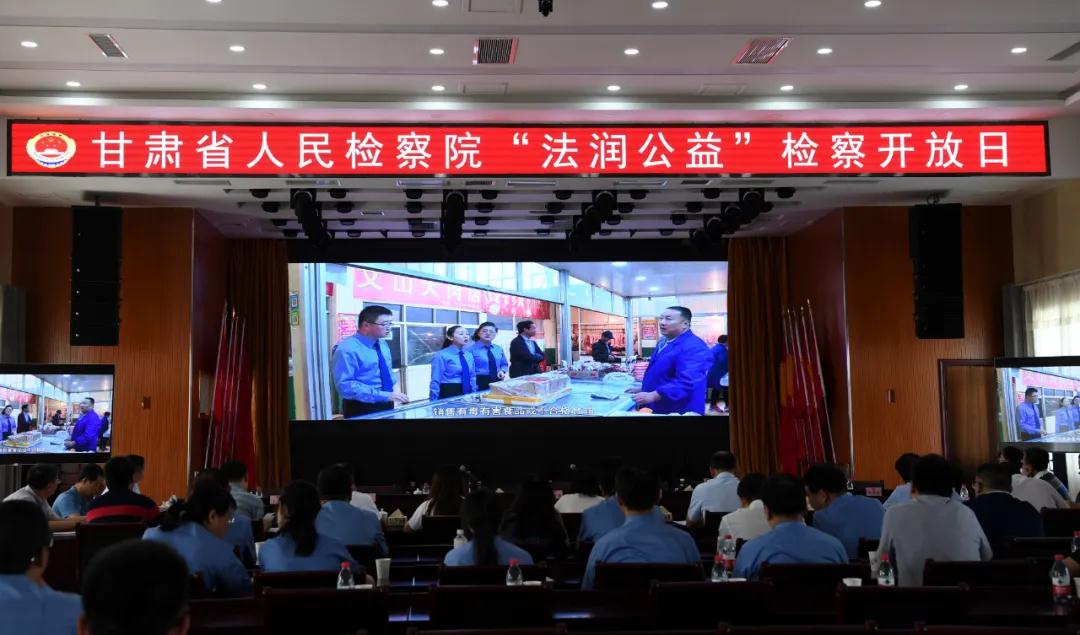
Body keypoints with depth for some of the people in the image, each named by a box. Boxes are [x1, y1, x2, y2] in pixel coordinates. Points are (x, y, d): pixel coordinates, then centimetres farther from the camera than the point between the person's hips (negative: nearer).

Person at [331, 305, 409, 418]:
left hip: (387, 405, 8)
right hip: (361, 409, -8)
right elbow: (346, 385, -26)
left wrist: (394, 387, 0)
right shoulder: (347, 349, -18)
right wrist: (384, 395, -29)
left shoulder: (382, 345, 9)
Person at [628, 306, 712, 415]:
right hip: (659, 410, 9)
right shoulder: (665, 343, 12)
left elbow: (687, 382, -32)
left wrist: (653, 396, -35)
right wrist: (643, 389, 19)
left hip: (678, 413, -9)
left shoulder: (694, 347, -21)